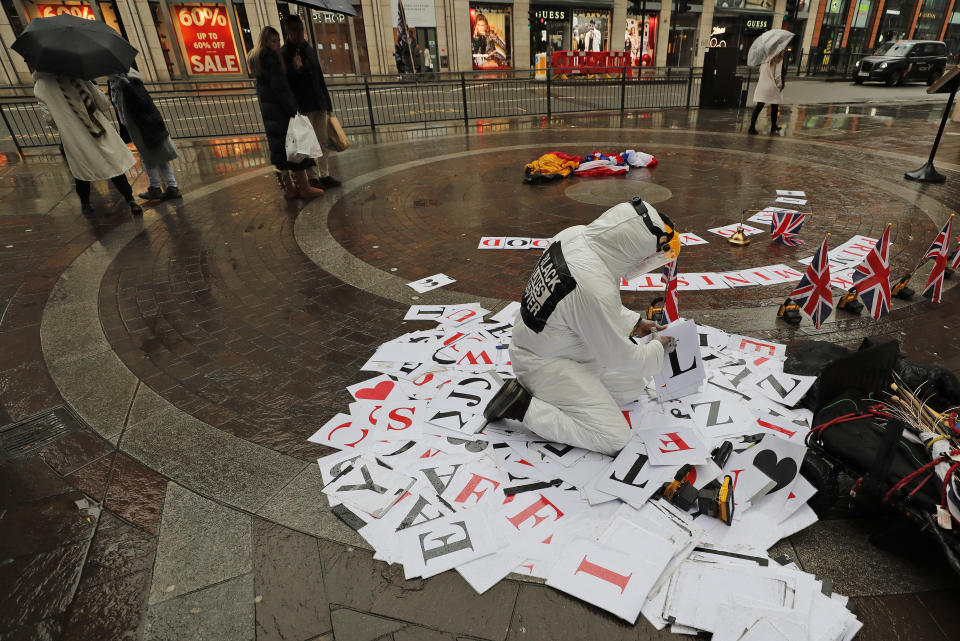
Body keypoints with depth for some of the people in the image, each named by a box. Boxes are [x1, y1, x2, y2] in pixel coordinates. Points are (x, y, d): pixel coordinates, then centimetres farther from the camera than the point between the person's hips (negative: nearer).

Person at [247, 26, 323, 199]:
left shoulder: (256, 58, 17)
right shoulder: (270, 56, -12)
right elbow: (278, 86, -19)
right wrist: (292, 110, -20)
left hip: (267, 108, 10)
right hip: (279, 107, -9)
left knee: (279, 149, 9)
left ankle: (289, 188, 12)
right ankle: (303, 188, -4)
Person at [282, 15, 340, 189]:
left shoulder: (309, 50, 18)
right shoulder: (284, 53, -2)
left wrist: (327, 103, 16)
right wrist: (296, 69, -26)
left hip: (318, 104, 6)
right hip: (303, 106, -6)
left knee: (323, 141, 6)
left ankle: (324, 175, 12)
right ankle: (313, 177, 1)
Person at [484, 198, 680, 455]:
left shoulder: (574, 234, -9)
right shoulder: (596, 289, -35)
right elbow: (619, 358, -19)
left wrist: (635, 322, 12)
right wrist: (657, 349, 0)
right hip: (544, 363, -9)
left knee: (633, 387, 17)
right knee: (614, 438, -8)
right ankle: (523, 405, -6)